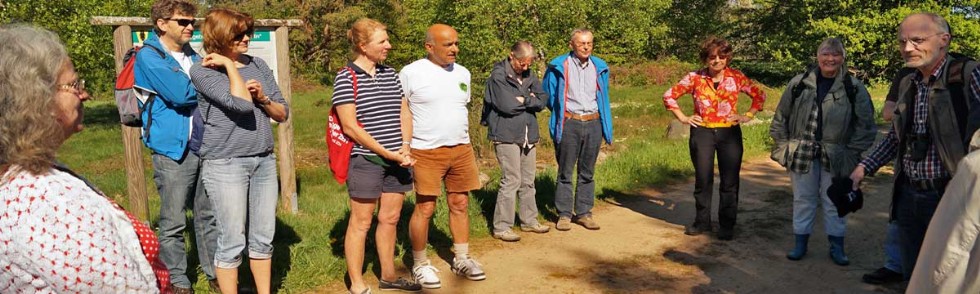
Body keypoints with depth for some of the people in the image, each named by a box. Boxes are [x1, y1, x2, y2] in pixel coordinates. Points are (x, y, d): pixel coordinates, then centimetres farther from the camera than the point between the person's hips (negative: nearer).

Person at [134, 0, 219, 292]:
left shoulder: (193, 57, 15)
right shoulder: (149, 57, -6)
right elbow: (181, 94, -19)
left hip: (206, 148, 6)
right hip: (174, 151, -6)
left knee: (208, 215, 13)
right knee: (173, 222, 4)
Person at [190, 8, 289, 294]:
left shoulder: (258, 65, 9)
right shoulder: (203, 70, -7)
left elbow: (283, 113, 11)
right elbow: (241, 104, -22)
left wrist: (263, 98, -8)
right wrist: (230, 65, -12)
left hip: (264, 161, 5)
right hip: (225, 164, -5)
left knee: (263, 238, 13)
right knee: (232, 243, 1)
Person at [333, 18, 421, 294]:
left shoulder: (390, 74, 11)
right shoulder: (346, 78, -9)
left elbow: (404, 112, 14)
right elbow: (350, 126, -13)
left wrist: (405, 146, -3)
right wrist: (386, 152, -14)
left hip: (397, 159, 6)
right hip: (365, 160, -6)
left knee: (390, 218, 14)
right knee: (361, 222, 3)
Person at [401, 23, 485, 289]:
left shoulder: (462, 73, 9)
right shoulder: (411, 73, -8)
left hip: (461, 150, 5)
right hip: (426, 152, -5)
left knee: (460, 204, 10)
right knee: (425, 208, -2)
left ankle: (461, 259, 24)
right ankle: (419, 263, 14)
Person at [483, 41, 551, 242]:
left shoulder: (530, 76, 13)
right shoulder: (498, 76, -9)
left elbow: (542, 100, 5)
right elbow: (507, 105, -19)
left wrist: (523, 100, -12)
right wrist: (530, 101, -4)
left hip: (528, 136, 7)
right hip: (506, 136, -7)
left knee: (528, 181, 13)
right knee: (511, 180, -8)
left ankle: (529, 221, 26)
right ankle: (501, 227, 0)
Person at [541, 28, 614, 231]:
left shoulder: (600, 68, 9)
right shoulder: (558, 67, -3)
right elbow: (547, 95, 8)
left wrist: (607, 129, 17)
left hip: (593, 124, 3)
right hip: (569, 124, -3)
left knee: (587, 172, 9)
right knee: (565, 172, 2)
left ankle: (584, 213, 18)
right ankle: (564, 214, 10)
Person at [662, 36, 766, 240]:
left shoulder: (736, 77, -1)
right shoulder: (695, 78, -2)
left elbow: (760, 96, 9)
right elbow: (669, 95, 4)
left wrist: (748, 116, -1)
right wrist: (683, 118, -1)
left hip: (730, 133, 0)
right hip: (702, 132, 0)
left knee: (729, 182, 3)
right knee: (703, 180, 7)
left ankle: (727, 225, 14)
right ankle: (702, 222, 20)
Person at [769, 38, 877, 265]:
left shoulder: (854, 88, -3)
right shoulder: (799, 84, 0)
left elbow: (865, 125, 0)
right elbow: (781, 117, 6)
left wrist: (852, 152, -5)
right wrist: (783, 146, 2)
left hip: (835, 157, -1)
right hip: (802, 153, 1)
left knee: (834, 202, 9)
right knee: (803, 199, 11)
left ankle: (837, 246, 22)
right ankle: (801, 243, 23)